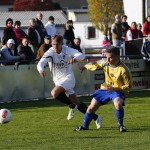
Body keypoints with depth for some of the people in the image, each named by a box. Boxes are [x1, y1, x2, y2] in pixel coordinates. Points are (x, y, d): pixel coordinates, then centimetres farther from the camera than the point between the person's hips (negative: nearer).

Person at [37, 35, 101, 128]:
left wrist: (74, 59, -43)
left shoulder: (67, 50, -11)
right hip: (58, 80, 3)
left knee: (54, 93, -29)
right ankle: (96, 117, 22)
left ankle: (72, 106, -5)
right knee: (77, 103, 8)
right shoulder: (50, 53, -11)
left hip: (68, 78, -3)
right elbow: (41, 63, -25)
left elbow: (81, 55, -20)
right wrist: (41, 70, -48)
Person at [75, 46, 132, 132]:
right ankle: (85, 126, 34)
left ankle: (121, 125, -14)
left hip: (118, 90, -6)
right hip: (105, 89, 6)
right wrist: (85, 67, 29)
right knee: (91, 108, 7)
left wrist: (115, 89, -31)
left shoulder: (123, 70, -25)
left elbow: (128, 86, -19)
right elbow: (95, 65, 15)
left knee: (118, 104, -38)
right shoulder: (105, 63, -9)